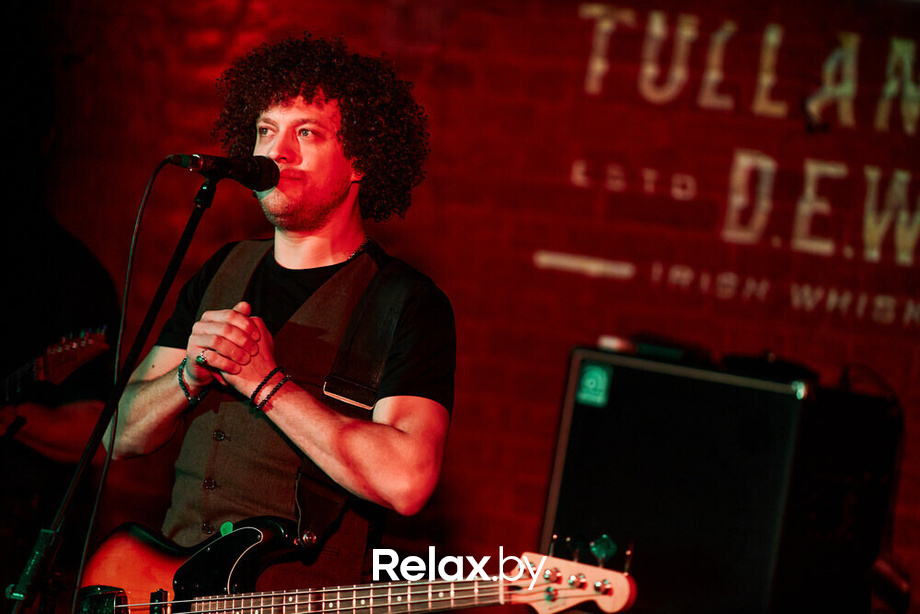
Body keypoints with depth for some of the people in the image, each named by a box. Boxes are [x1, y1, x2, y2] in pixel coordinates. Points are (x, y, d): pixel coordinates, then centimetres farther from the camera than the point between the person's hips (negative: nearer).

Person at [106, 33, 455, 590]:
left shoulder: (409, 303, -4)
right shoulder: (224, 271, 14)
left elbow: (407, 482, -18)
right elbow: (123, 435, 12)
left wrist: (264, 382, -12)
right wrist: (192, 375, -7)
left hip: (305, 599, -4)